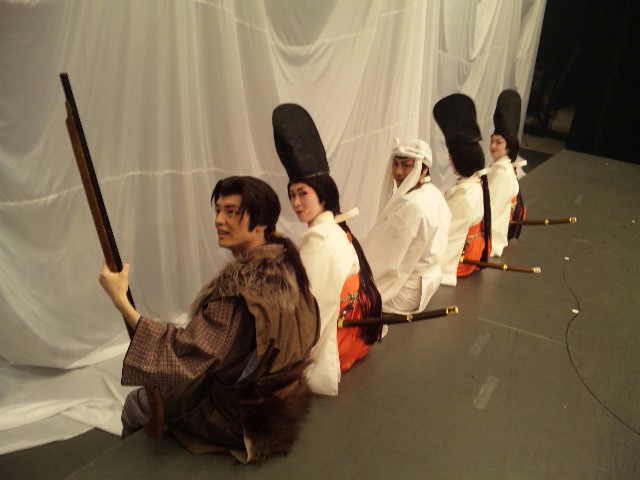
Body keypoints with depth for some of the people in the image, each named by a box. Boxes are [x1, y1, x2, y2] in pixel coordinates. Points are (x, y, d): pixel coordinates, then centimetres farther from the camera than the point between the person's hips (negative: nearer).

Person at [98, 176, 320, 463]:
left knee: (135, 404, 15)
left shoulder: (242, 281, -32)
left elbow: (189, 354, -33)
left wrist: (121, 301, -33)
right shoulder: (284, 263, -6)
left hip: (241, 417, -8)